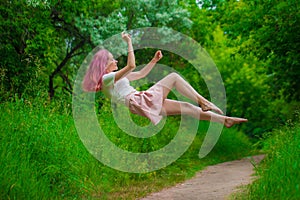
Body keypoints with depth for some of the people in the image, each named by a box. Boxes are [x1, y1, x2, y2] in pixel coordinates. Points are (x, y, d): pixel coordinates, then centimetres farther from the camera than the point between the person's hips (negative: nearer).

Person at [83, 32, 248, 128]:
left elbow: (140, 74, 31)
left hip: (146, 104, 9)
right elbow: (131, 66, -17)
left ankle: (225, 120, -4)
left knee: (187, 107, -1)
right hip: (140, 101, -9)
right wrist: (129, 43, -10)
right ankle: (203, 102, -11)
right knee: (173, 77, -10)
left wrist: (154, 60, 21)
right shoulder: (106, 78, -4)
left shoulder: (114, 76, 27)